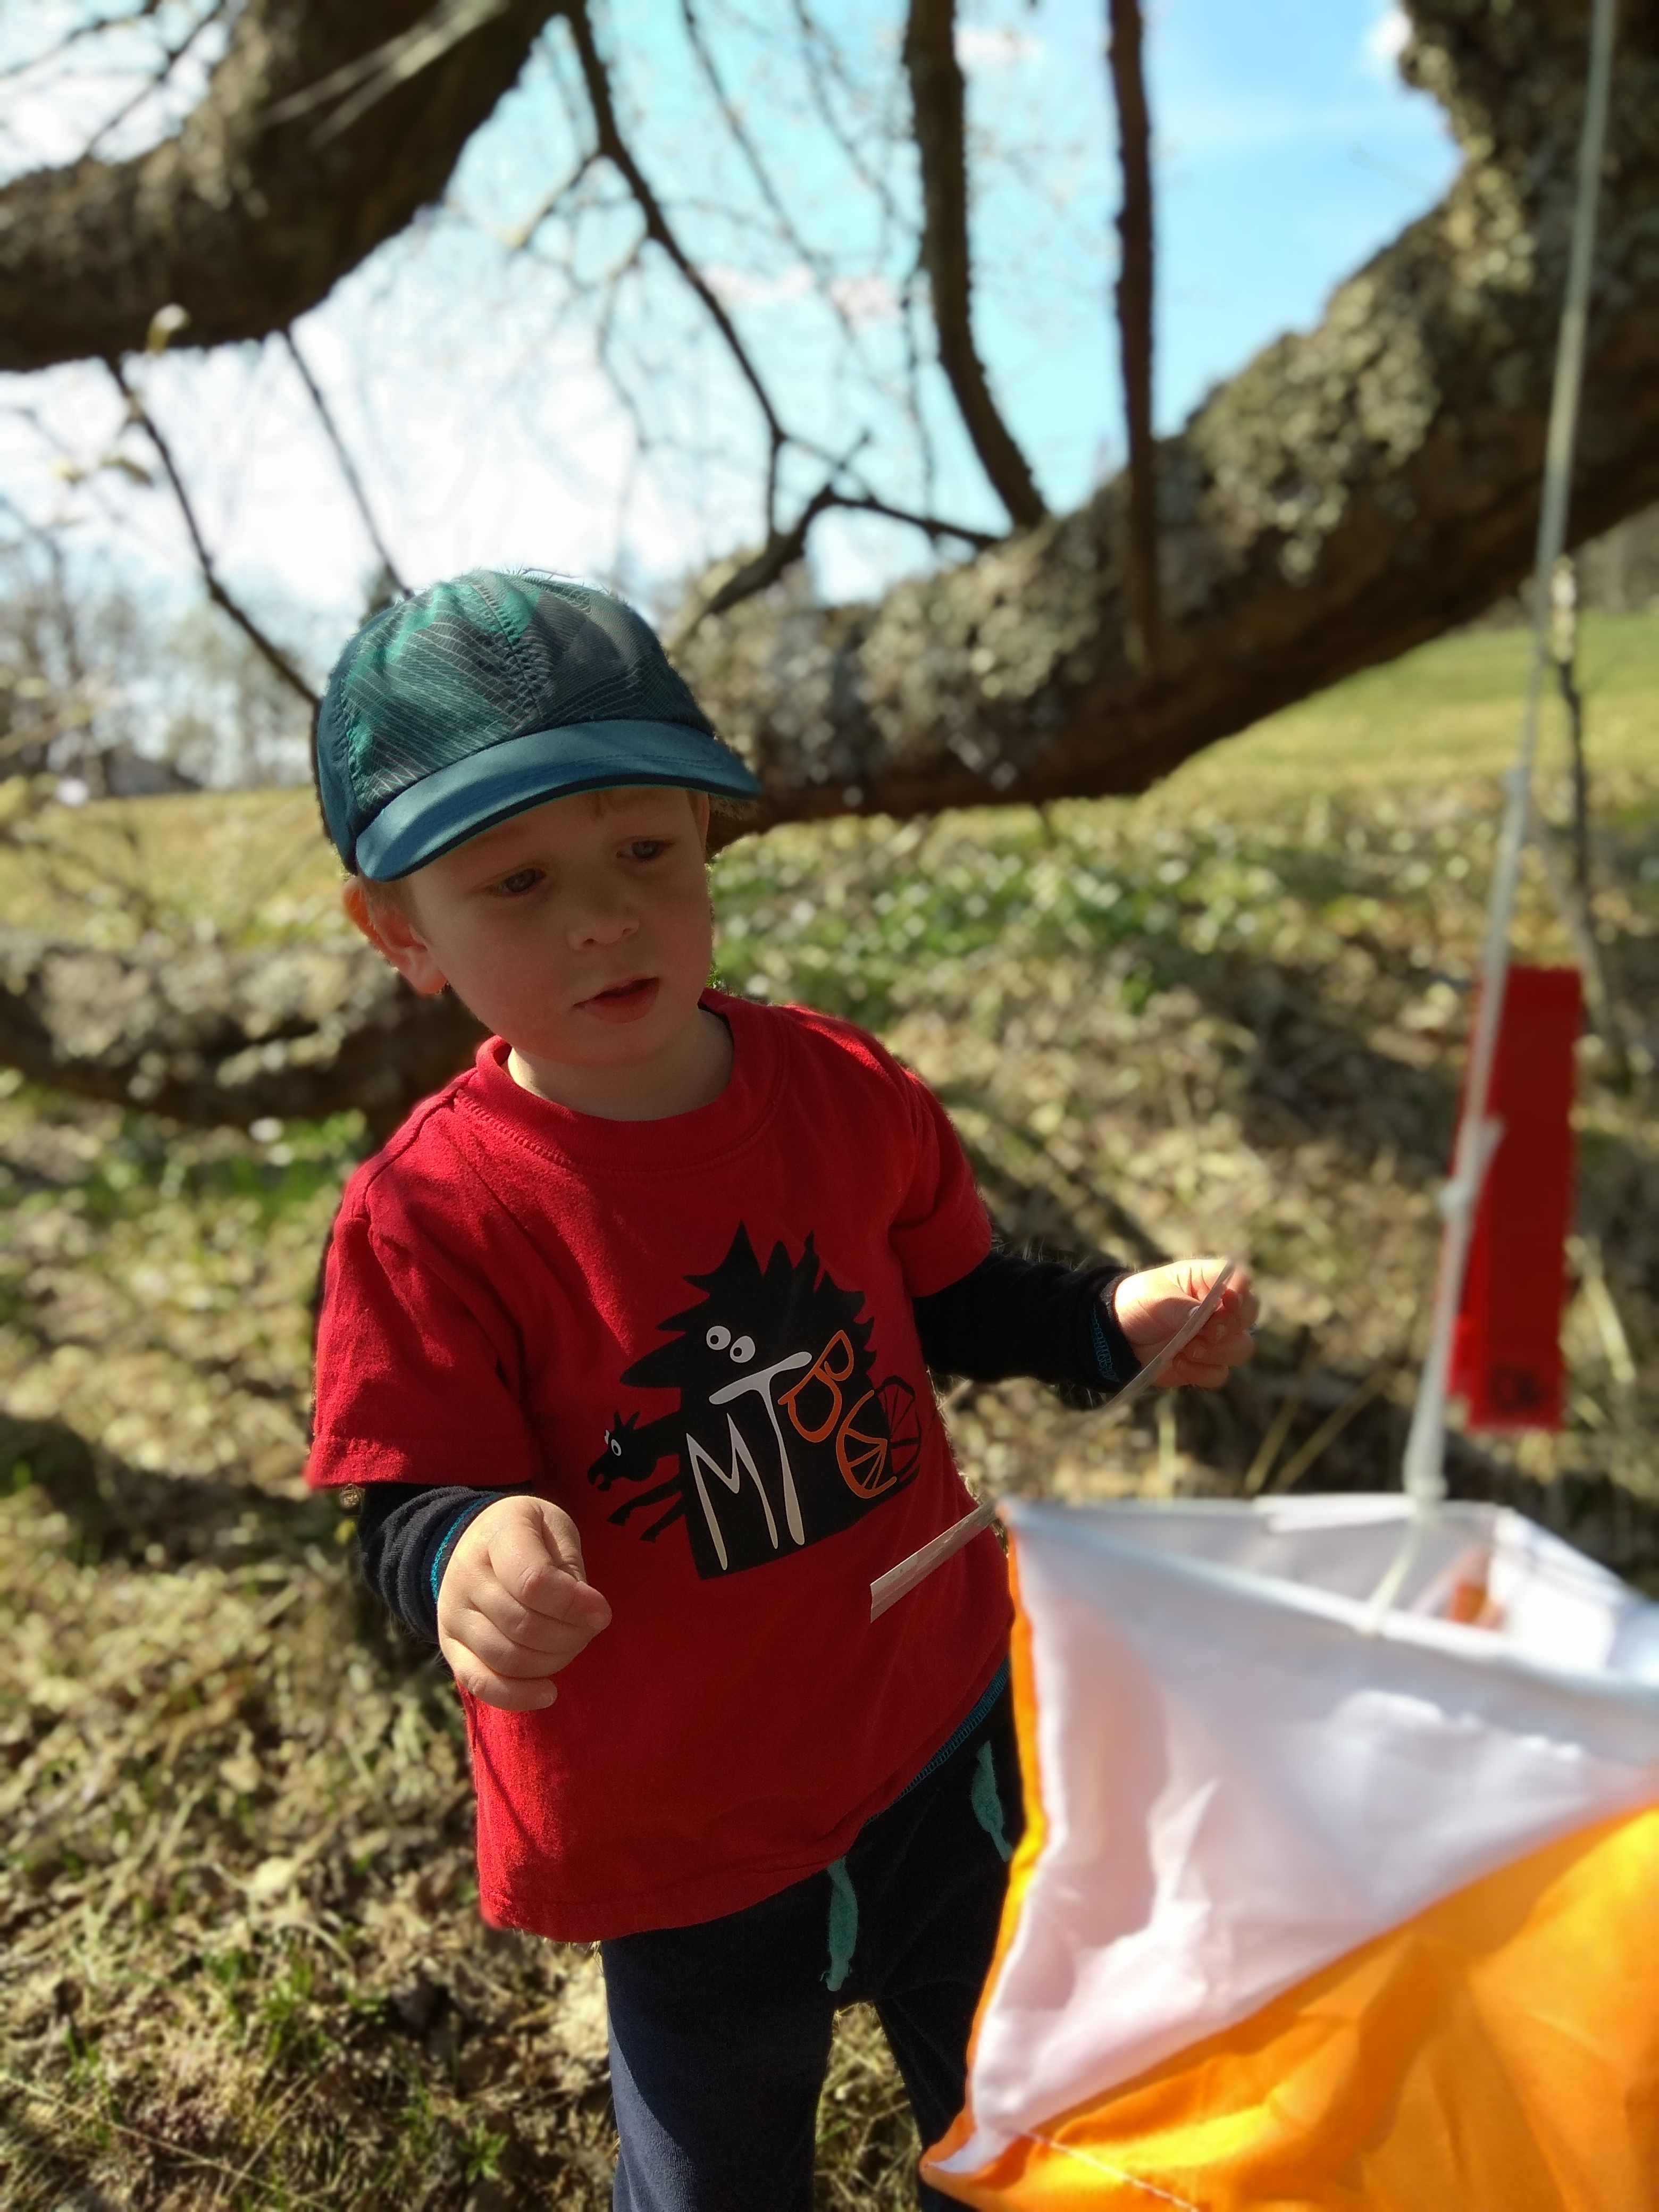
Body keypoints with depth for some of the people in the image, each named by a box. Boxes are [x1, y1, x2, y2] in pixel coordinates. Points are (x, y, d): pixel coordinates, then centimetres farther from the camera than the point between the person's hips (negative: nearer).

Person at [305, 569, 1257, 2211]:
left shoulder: (844, 1089, -11)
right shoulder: (432, 1212, -23)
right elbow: (412, 1500, -19)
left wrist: (1114, 1318, -11)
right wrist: (469, 1556, -41)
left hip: (941, 1725, 4)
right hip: (678, 1830, -3)